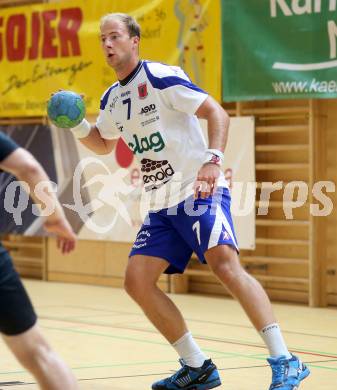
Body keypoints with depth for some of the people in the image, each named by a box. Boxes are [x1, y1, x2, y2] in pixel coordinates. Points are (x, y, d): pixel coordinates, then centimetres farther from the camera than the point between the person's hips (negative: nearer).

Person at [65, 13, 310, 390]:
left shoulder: (160, 77, -10)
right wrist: (77, 126, 11)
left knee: (224, 264, -27)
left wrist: (212, 160, -29)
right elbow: (104, 144, 31)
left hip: (199, 192, -8)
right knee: (137, 280, -2)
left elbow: (217, 112, -15)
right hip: (162, 205, 8)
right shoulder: (112, 98, 13)